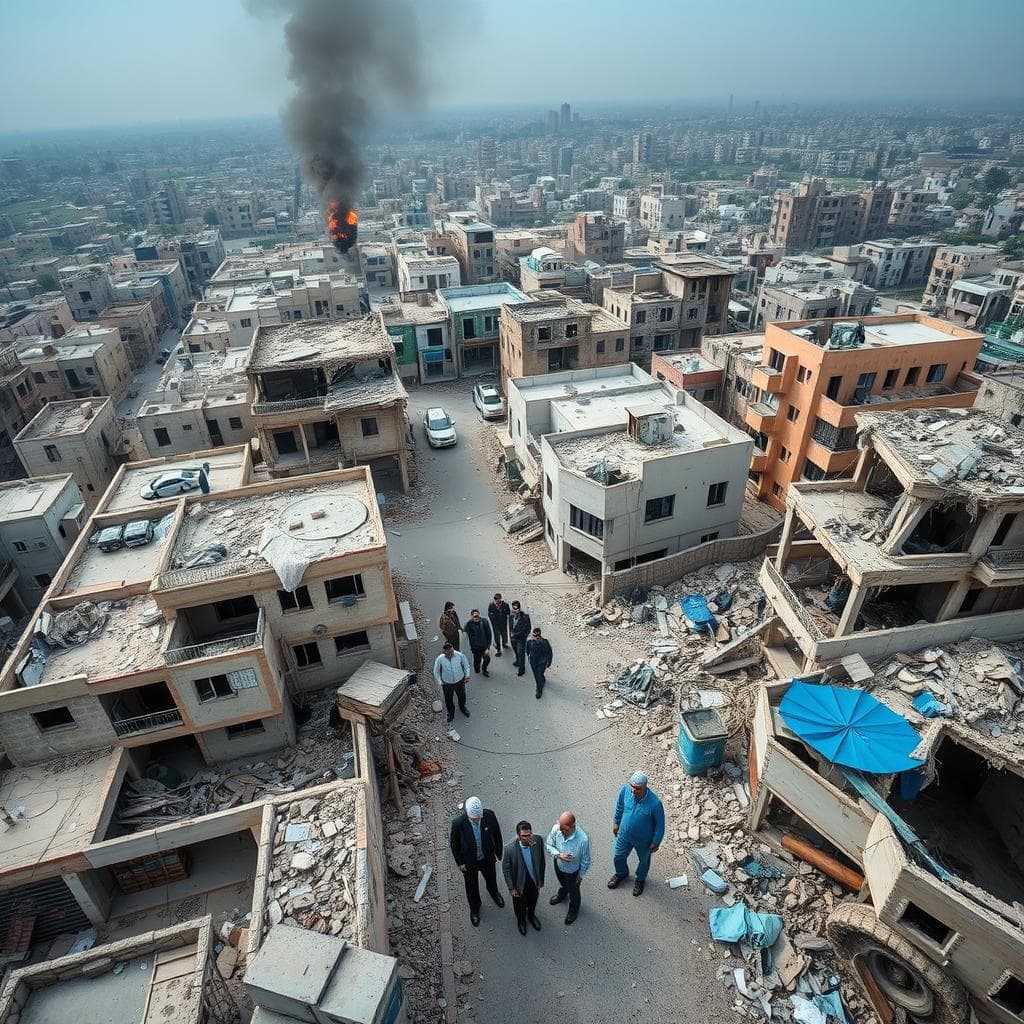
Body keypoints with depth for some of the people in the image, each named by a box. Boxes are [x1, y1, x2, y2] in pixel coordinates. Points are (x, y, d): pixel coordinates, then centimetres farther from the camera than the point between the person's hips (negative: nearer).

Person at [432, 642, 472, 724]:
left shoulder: (460, 655, -24)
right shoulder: (440, 659, -26)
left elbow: (466, 665, -3)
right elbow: (436, 672, -9)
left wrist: (467, 675, -5)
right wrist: (439, 682, -11)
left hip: (460, 680, 1)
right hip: (447, 683, -1)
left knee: (462, 696, 25)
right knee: (449, 699, 20)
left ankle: (462, 708, 58)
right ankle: (451, 713, 51)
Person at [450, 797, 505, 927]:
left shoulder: (490, 816, -30)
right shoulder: (458, 822, -35)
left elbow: (497, 835, -10)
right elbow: (453, 843, -15)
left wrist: (498, 853, 0)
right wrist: (459, 862, -7)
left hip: (488, 858, 2)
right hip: (469, 861, -2)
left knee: (491, 878, 30)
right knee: (471, 886, 23)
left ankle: (494, 892, 65)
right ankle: (474, 909, 54)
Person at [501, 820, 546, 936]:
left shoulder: (538, 840, -27)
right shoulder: (510, 849, -35)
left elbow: (542, 861, -10)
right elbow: (506, 870, -17)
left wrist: (541, 880, 0)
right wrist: (511, 888, -10)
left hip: (534, 881, 2)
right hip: (519, 883, -2)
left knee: (533, 901, 31)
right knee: (520, 904, 27)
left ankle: (531, 915, 63)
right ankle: (521, 920, 59)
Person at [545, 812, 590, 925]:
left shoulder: (583, 839, -41)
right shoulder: (556, 829, -31)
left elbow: (585, 860, -21)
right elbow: (548, 845, -12)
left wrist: (580, 875, -7)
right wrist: (558, 855, -29)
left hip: (572, 871, -3)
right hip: (558, 865, 3)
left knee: (573, 891, 27)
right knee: (562, 883, 35)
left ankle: (573, 910, 59)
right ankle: (562, 895, 69)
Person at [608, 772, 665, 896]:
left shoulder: (655, 803, -37)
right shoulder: (625, 790, -27)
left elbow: (660, 824, -19)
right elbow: (619, 806, -4)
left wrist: (655, 843, -8)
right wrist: (616, 822, 9)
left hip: (643, 840, -3)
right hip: (624, 835, 3)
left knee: (643, 860, 27)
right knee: (618, 857, 25)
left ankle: (640, 879, 59)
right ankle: (621, 873, 59)